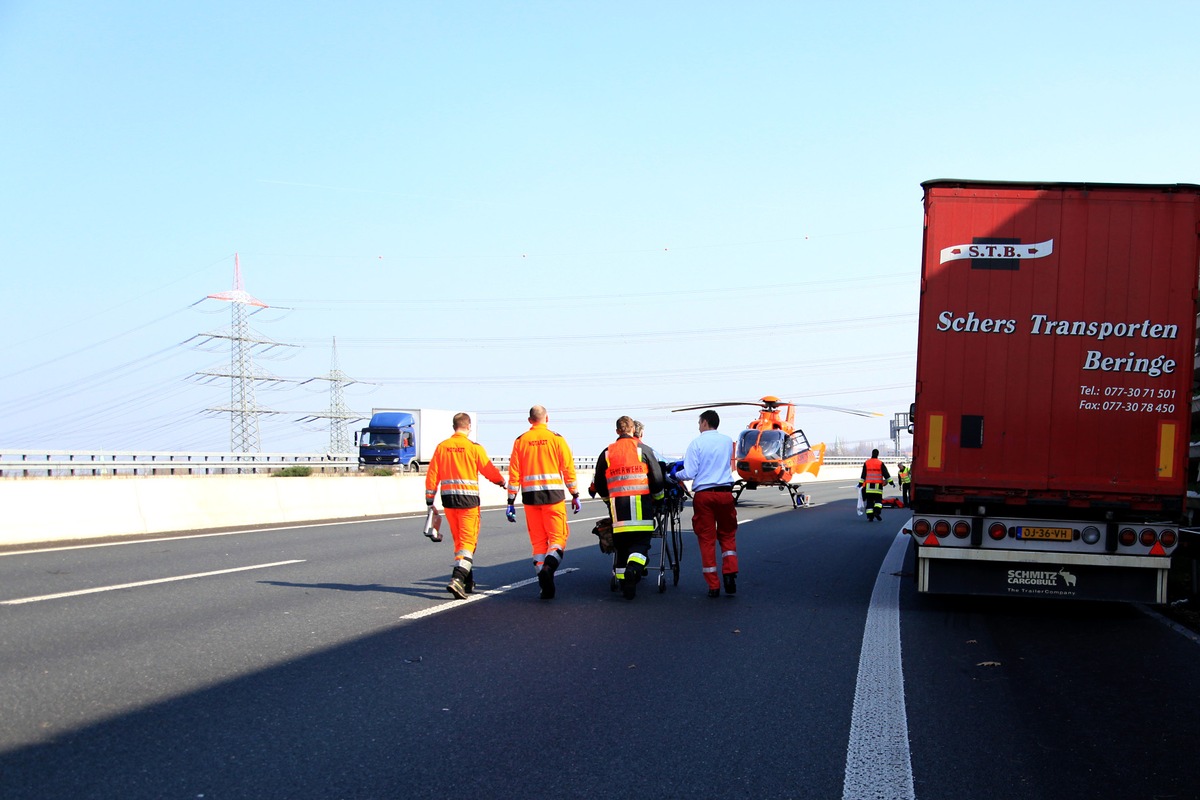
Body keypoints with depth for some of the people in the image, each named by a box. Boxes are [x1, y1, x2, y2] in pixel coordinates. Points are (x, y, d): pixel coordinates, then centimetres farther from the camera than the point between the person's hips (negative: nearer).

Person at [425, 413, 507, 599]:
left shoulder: (442, 447, 3)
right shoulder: (474, 448, -8)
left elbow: (432, 474, 4)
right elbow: (489, 470, -1)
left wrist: (429, 499, 11)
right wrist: (501, 481, 19)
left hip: (448, 499, 5)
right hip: (468, 499, -4)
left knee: (459, 540, 16)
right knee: (468, 541, -2)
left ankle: (468, 582, 24)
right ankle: (457, 579, -20)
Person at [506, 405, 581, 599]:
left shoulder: (520, 441, 5)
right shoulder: (556, 439, 0)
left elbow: (514, 473, 3)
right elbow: (568, 469, -1)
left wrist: (511, 502, 7)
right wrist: (575, 496, 7)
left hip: (530, 496, 2)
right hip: (554, 495, -2)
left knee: (538, 540, 9)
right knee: (558, 537, 3)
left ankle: (545, 586, 7)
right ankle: (548, 567, -25)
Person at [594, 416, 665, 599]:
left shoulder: (607, 453, 11)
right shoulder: (643, 449, 4)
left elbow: (599, 486, 16)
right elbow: (657, 479, 4)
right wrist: (658, 499, 21)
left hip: (617, 504, 2)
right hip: (640, 503, -2)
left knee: (621, 544, 10)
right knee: (641, 542, 1)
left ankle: (623, 582, 7)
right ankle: (634, 567, -28)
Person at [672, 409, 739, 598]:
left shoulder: (697, 443, -5)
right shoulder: (727, 441, 8)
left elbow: (689, 474, -11)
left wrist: (676, 474, 12)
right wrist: (686, 462, 31)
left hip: (703, 495, -3)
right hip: (725, 492, 3)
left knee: (707, 539, 4)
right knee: (727, 535, 16)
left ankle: (713, 585, 5)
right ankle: (730, 573, -2)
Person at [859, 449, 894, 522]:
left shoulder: (866, 463, 5)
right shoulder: (880, 463, -2)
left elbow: (863, 475, 7)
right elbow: (886, 474, -2)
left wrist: (860, 483, 12)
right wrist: (891, 482, 5)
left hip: (868, 486, 2)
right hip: (878, 486, -2)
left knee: (869, 501, 5)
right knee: (878, 500, 8)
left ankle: (870, 516, 0)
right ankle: (877, 512, -13)